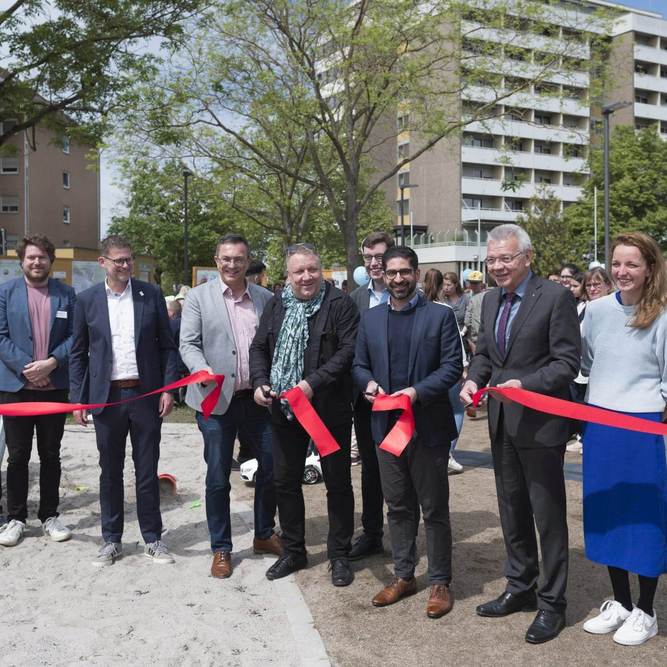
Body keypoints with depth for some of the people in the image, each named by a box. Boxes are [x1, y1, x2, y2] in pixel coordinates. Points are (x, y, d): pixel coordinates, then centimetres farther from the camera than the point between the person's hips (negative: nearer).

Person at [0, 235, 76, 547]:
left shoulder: (66, 294, 5)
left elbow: (74, 336, 1)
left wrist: (51, 362, -14)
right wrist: (25, 366, -15)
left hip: (54, 386, 1)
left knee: (51, 455, 10)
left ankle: (50, 516, 22)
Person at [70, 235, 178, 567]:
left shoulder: (151, 294, 1)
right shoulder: (87, 300, 2)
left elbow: (167, 345, 3)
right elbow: (78, 353, 6)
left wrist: (168, 388, -4)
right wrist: (77, 399, 1)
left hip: (146, 394, 0)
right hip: (107, 397, 1)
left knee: (147, 471, 8)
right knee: (110, 471, 10)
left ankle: (152, 539, 20)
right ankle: (111, 540, 23)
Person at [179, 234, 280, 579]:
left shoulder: (265, 298, 6)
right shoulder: (198, 297, 0)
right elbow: (188, 344, -4)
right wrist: (203, 370, -23)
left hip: (258, 398, 3)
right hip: (216, 400, -3)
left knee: (271, 467, 11)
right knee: (218, 478, 6)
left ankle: (264, 535, 32)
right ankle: (221, 548, 22)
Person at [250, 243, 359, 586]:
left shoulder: (340, 304, -9)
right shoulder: (276, 306, 8)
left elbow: (348, 350, -17)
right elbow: (259, 347, 12)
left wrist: (314, 383, -25)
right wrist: (260, 382, -6)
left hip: (329, 408, -5)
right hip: (283, 409, 5)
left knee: (337, 483, 7)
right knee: (285, 481, 14)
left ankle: (339, 555, 22)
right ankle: (293, 551, 30)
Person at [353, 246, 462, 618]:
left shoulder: (440, 315, -3)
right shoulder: (370, 319, 10)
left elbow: (452, 366, -8)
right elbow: (359, 365, 13)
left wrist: (418, 391, -21)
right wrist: (368, 382, -9)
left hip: (428, 426, -4)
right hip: (387, 424, 4)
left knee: (434, 509, 6)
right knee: (398, 507, 15)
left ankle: (440, 582, 19)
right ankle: (404, 576, 28)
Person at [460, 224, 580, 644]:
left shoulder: (556, 297, -13)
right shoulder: (491, 300, 10)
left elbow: (568, 361, -15)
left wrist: (524, 384, -26)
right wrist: (474, 379, -4)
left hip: (539, 423, -7)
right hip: (502, 421, 7)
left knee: (548, 515, 4)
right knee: (512, 511, 18)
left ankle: (552, 603, 20)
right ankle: (520, 589, 35)